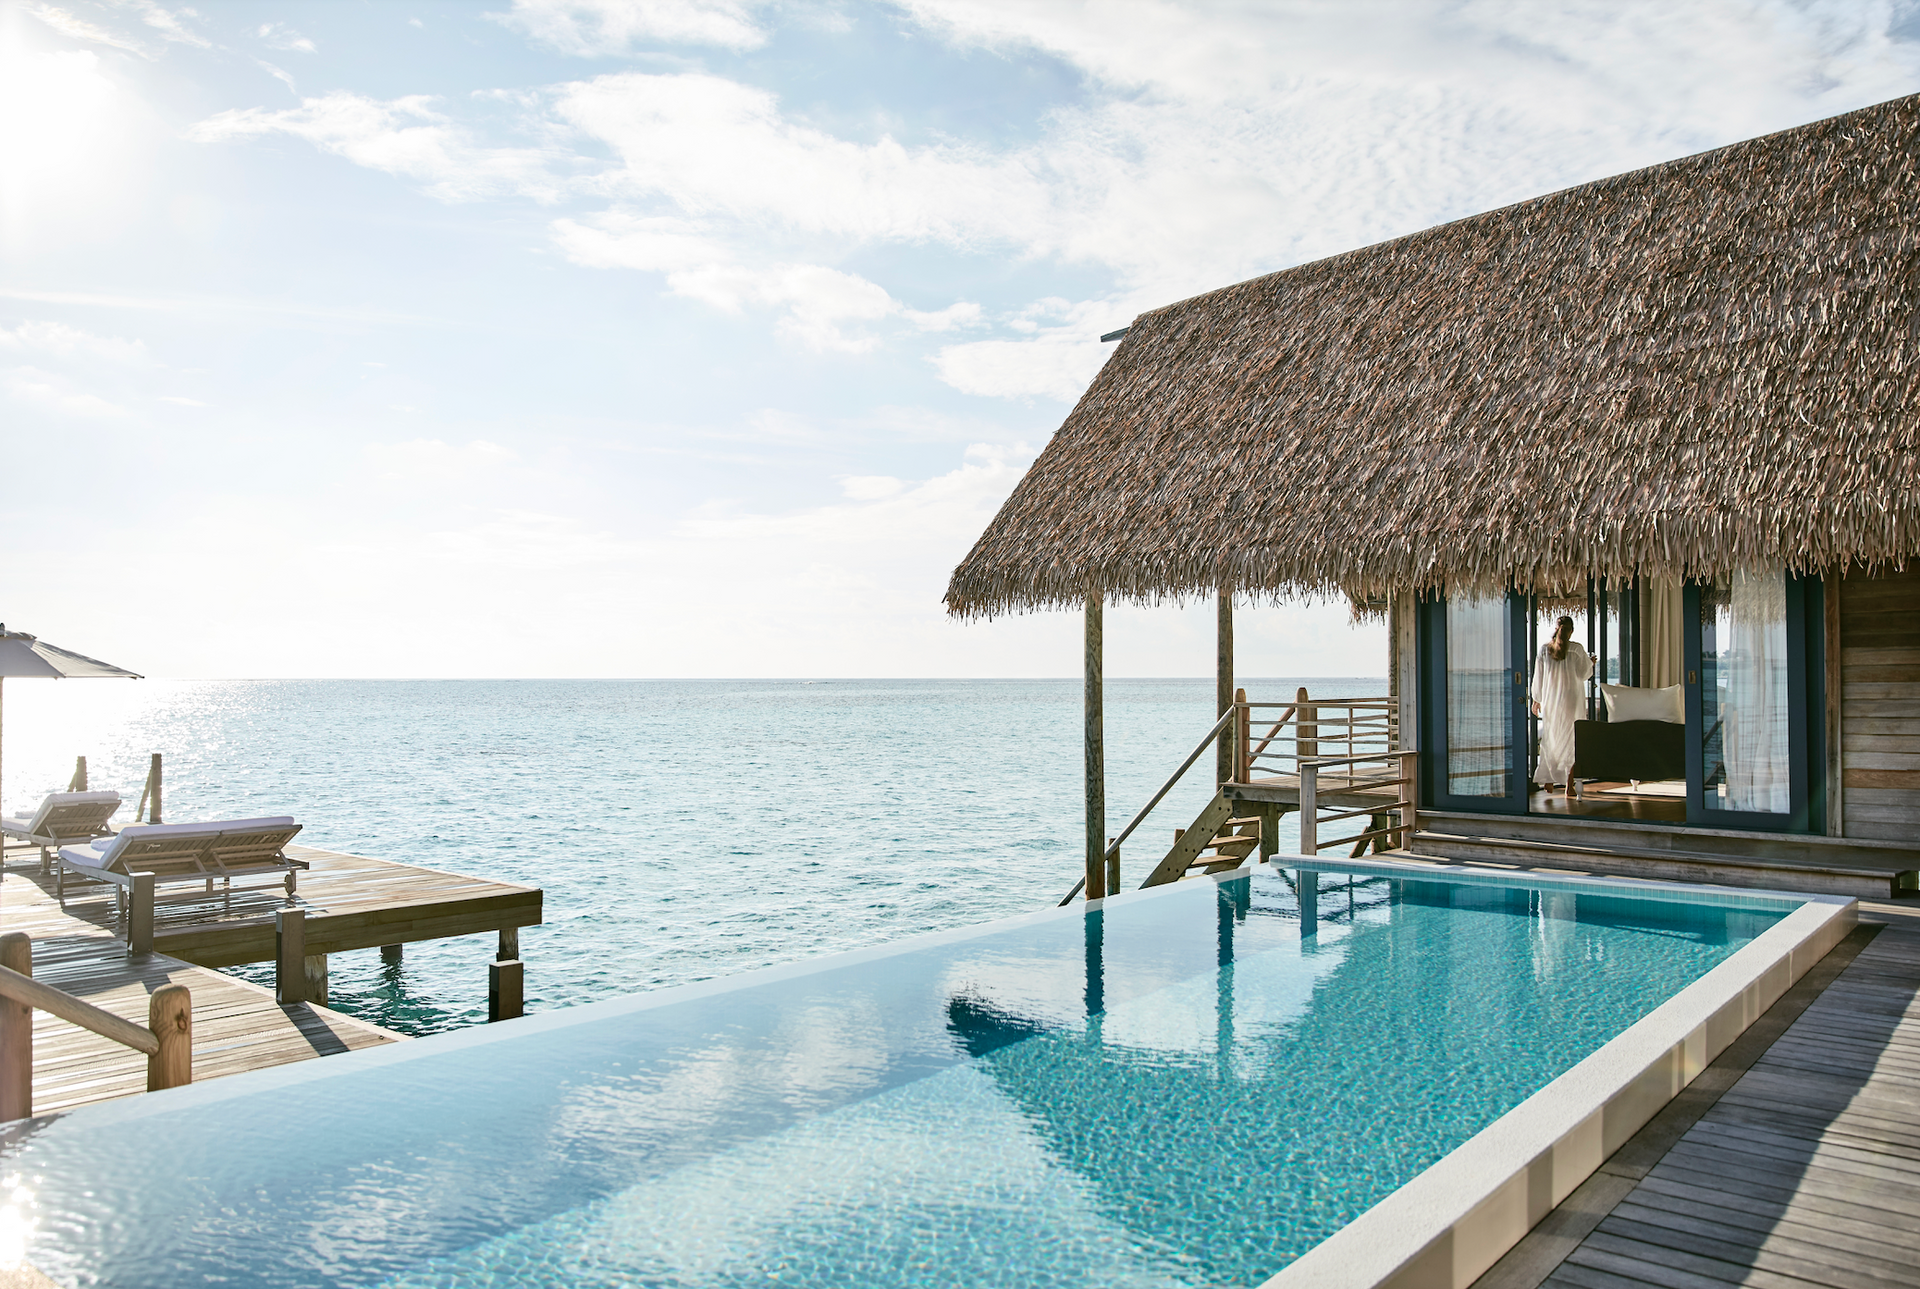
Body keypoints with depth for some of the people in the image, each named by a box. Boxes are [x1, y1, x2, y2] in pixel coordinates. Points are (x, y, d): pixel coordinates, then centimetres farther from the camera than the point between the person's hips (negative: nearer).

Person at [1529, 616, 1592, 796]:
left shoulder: (1544, 649, 0)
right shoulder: (1576, 649, -8)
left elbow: (1538, 676, 5)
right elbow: (1583, 673, -2)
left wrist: (1536, 700, 14)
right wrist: (1591, 663, 19)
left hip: (1550, 701, 2)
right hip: (1572, 701, -2)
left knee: (1550, 741, 13)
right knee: (1571, 741, 5)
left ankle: (1548, 783, 10)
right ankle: (1569, 786, 3)